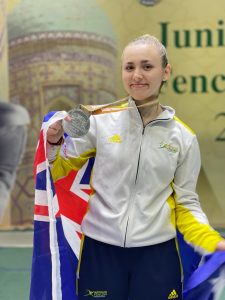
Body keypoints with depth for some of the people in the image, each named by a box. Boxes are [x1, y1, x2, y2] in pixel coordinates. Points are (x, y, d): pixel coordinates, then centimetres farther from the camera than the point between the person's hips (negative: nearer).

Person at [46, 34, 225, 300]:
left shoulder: (184, 137, 0)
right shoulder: (100, 121, -3)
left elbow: (186, 203, 5)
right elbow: (61, 171, 8)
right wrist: (54, 143, -11)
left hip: (157, 254, 0)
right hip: (100, 249, 0)